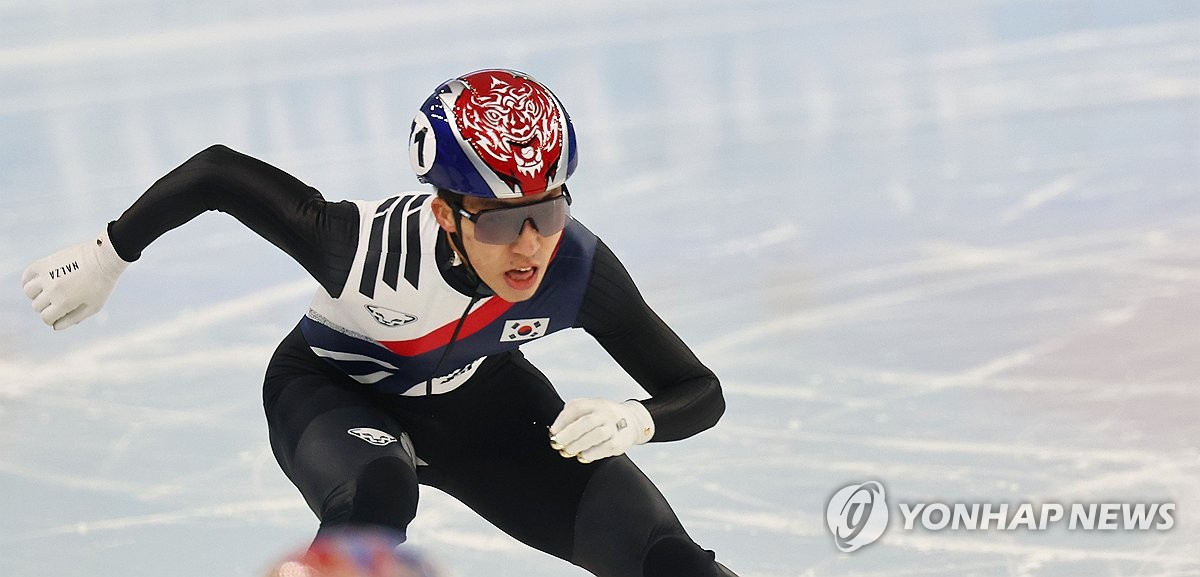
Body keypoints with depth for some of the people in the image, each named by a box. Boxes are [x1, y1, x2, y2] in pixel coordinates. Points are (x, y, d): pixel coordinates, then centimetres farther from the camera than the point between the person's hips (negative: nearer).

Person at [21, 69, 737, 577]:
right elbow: (217, 171, -27)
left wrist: (635, 420, -45)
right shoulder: (373, 244, -40)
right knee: (377, 491, -39)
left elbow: (700, 392, -22)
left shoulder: (578, 267, -32)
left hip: (477, 397, 2)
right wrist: (107, 257, -15)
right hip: (336, 390, -2)